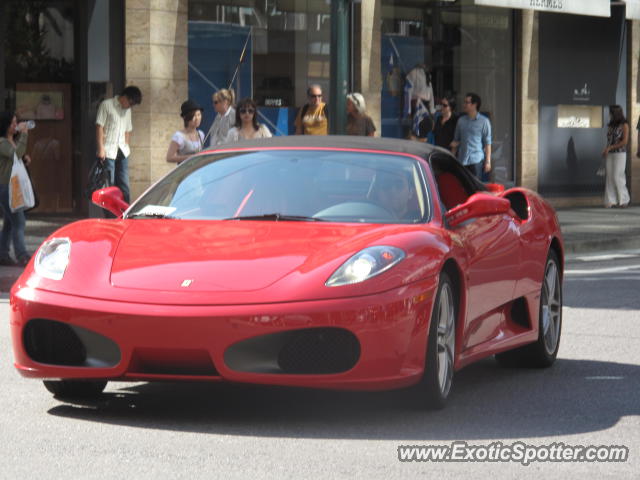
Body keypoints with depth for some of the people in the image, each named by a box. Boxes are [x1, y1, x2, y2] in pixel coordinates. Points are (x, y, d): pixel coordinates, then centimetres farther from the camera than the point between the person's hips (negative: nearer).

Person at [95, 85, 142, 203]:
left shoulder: (127, 110, 17)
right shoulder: (107, 105, -3)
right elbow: (99, 127, -7)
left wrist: (126, 147, 11)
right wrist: (101, 148, -13)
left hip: (122, 152, 6)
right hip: (108, 151, -6)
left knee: (124, 185, 5)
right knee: (109, 183, -9)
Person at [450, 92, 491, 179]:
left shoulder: (484, 121, 1)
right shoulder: (461, 120, 13)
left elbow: (487, 143, 0)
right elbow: (456, 140, 18)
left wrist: (488, 161, -6)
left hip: (476, 160, -4)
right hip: (462, 160, 4)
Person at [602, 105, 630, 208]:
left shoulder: (624, 125, -4)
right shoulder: (610, 126, 14)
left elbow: (625, 142, -10)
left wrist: (610, 148, -11)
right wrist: (605, 150, -3)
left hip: (620, 154, -6)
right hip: (609, 155, 6)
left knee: (617, 177, -8)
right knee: (609, 177, -2)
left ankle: (624, 200, 4)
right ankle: (611, 201, -1)